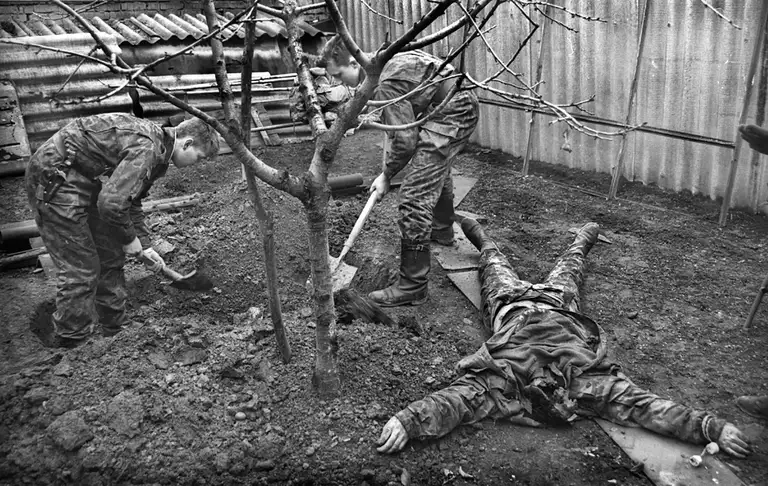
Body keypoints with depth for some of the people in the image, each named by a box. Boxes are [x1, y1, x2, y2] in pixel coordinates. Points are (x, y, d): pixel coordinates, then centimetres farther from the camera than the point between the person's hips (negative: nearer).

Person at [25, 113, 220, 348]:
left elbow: (131, 199, 19)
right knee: (81, 268, -6)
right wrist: (129, 239, -13)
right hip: (53, 179, -11)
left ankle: (115, 327, 26)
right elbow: (112, 203, -31)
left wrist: (144, 245, 16)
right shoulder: (146, 148, -24)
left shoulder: (156, 145, 9)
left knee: (111, 256, 14)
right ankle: (70, 342, 8)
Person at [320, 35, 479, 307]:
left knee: (415, 198, -13)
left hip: (452, 114, -11)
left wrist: (386, 175, -10)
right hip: (461, 104, 11)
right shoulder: (383, 61, 7)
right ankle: (443, 231, 59)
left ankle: (412, 287, -8)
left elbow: (405, 140, -22)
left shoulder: (386, 83, -23)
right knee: (436, 169, 33)